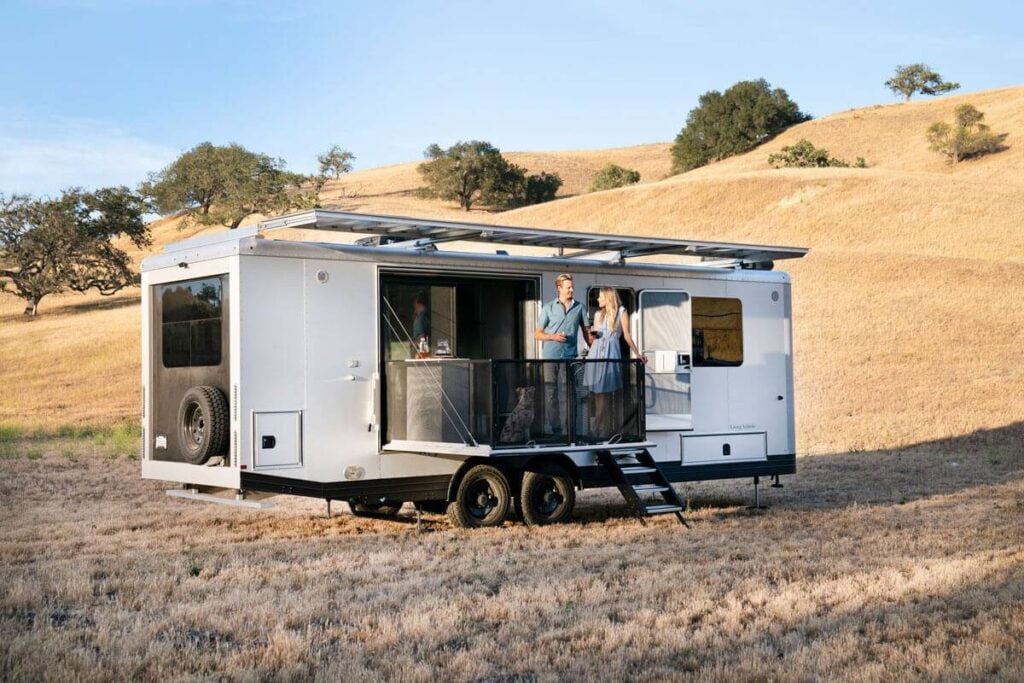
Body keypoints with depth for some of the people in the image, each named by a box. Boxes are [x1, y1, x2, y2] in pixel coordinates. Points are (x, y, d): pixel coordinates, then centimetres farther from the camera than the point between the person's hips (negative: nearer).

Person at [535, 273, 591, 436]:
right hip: (550, 356, 0)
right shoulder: (548, 308, 7)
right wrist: (553, 336, -9)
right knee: (551, 393, -1)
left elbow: (586, 331, 15)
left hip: (570, 355, 0)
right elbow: (538, 334, 9)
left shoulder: (579, 308, 9)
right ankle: (554, 428, 4)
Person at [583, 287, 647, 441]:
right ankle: (600, 429, 6)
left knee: (606, 395, -6)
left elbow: (627, 336, 5)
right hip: (595, 354, 4)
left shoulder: (621, 312, 7)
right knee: (597, 394, 1)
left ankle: (606, 430, 0)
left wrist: (637, 354, -1)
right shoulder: (598, 314, 19)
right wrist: (592, 335, 0)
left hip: (611, 354, -4)